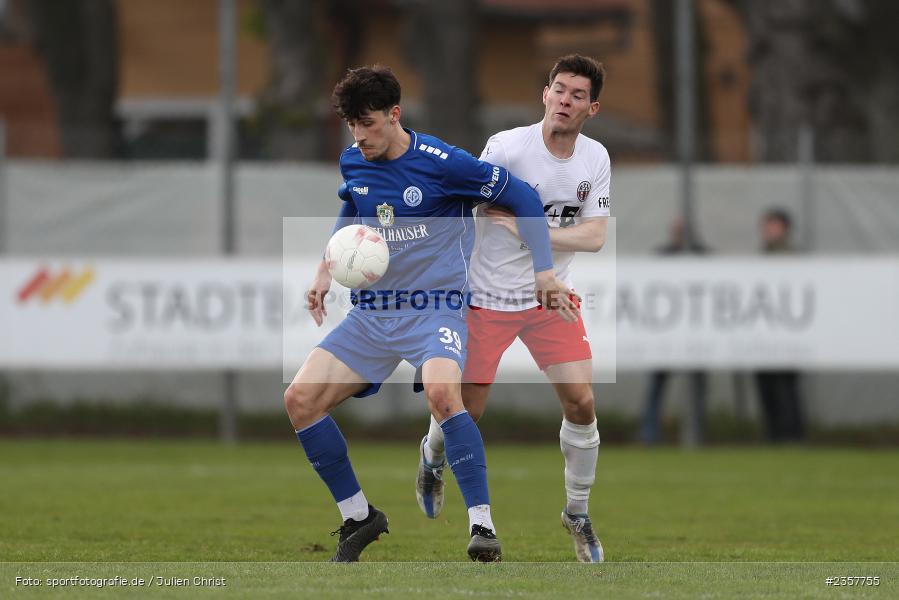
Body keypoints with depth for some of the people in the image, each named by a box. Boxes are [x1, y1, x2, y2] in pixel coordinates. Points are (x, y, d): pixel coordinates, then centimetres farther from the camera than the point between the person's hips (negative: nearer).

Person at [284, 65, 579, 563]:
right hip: (372, 313, 6)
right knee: (300, 399, -9)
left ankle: (483, 526, -27)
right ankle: (358, 517, 8)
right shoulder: (352, 163, 4)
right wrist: (326, 270, 19)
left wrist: (544, 272, -3)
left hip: (436, 307, -6)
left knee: (442, 392, -36)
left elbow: (522, 197, -3)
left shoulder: (441, 163, -13)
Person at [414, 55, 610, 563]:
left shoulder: (596, 159, -4)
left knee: (581, 403, -8)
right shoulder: (507, 147, -19)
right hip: (488, 297, -3)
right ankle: (433, 458, 40)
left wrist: (530, 229, -21)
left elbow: (595, 236, -10)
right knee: (467, 410, 1)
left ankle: (578, 514, 13)